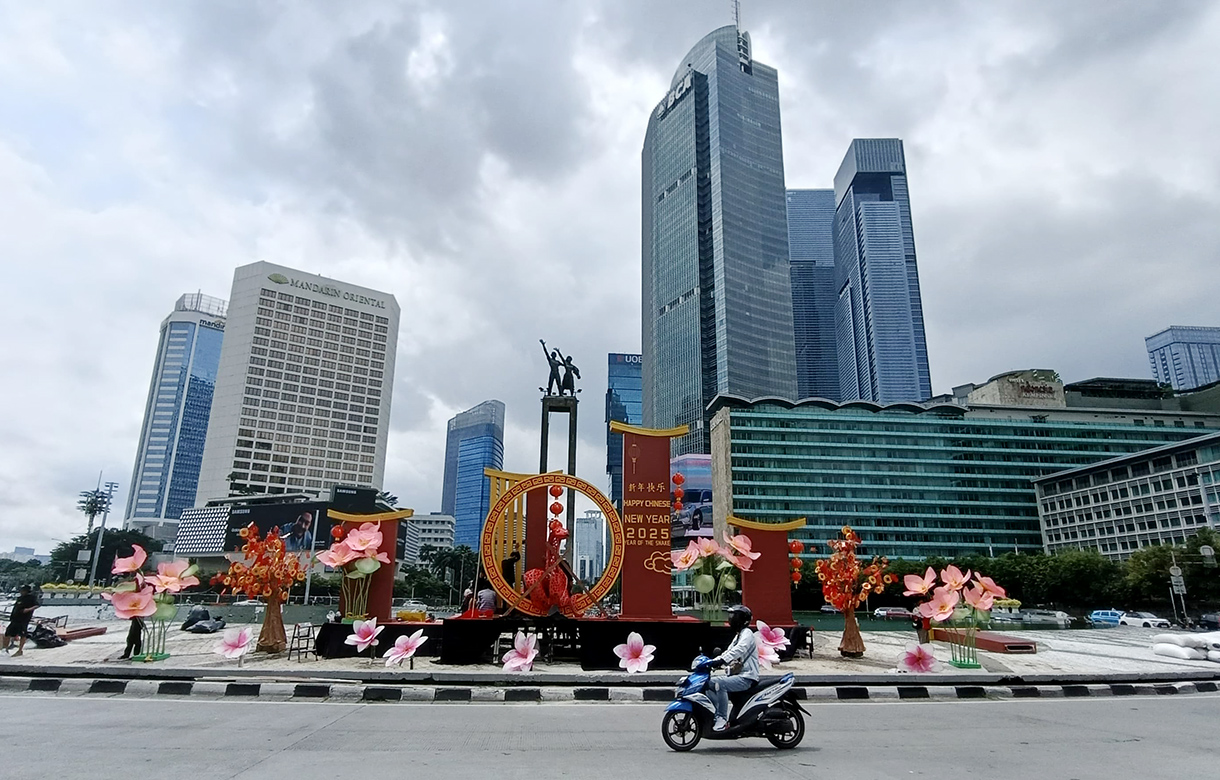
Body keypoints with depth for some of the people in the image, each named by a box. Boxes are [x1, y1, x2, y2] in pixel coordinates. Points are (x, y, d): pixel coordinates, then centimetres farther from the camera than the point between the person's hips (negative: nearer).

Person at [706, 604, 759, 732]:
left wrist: (720, 661, -41)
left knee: (719, 683, -31)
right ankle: (714, 715, 3)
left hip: (746, 677, -10)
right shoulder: (739, 635, 24)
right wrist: (711, 661, 4)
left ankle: (722, 719, -26)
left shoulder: (747, 633, -8)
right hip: (737, 676, 10)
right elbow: (728, 652, 20)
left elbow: (738, 650, -28)